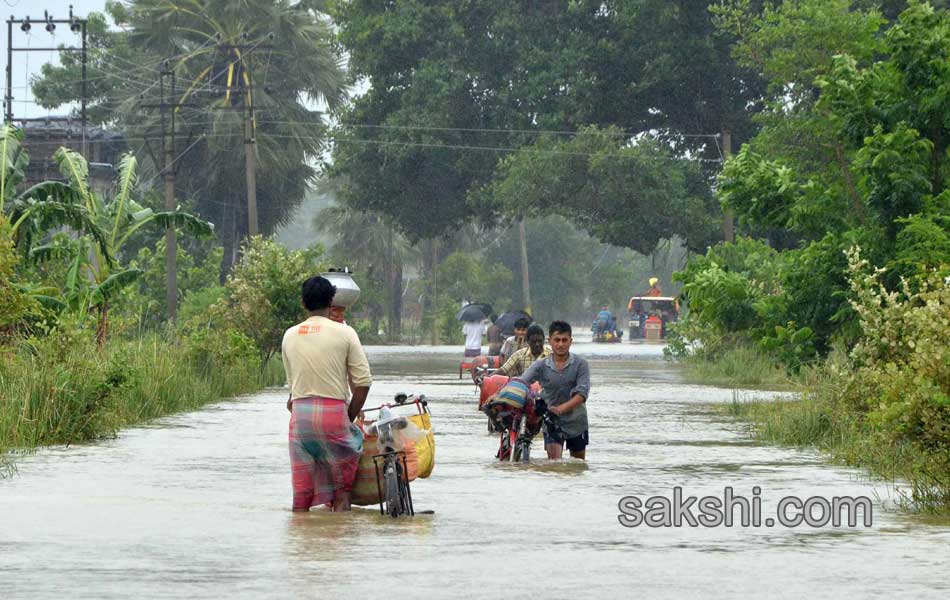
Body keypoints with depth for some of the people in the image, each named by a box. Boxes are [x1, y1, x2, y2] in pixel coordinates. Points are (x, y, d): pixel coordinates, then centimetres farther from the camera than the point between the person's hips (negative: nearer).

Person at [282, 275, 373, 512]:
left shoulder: (290, 335, 9)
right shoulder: (344, 333, -3)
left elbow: (292, 381, 12)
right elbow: (363, 381, -5)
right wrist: (351, 416, 3)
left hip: (300, 412, 3)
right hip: (333, 411, -3)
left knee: (301, 491, 6)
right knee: (342, 490, 5)